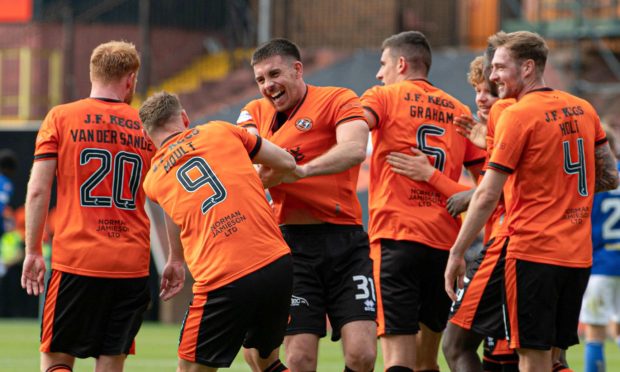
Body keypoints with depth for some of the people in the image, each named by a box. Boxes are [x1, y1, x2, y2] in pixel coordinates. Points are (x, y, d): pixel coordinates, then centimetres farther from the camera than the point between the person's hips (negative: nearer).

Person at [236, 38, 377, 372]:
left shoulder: (337, 100, 2)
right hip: (293, 242, 3)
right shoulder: (256, 112, 17)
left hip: (344, 241, -2)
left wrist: (301, 170, -31)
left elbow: (354, 149, -17)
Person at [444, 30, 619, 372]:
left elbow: (487, 196, -12)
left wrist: (456, 253, -7)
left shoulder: (517, 115, -10)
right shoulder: (582, 109, 10)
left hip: (531, 250, -7)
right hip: (578, 254, 7)